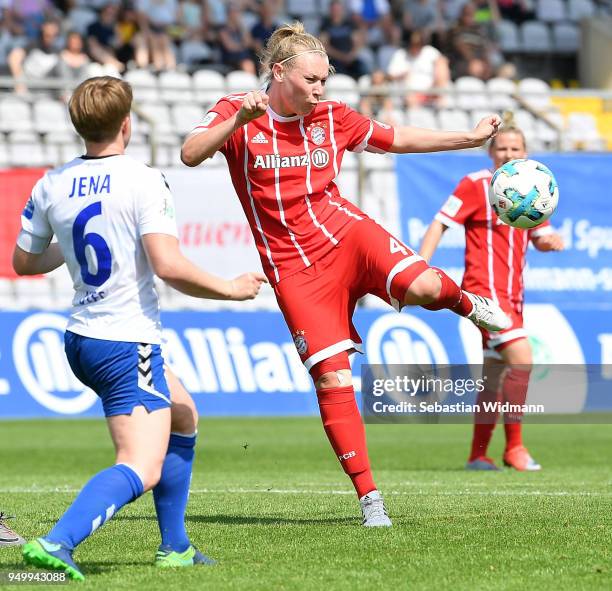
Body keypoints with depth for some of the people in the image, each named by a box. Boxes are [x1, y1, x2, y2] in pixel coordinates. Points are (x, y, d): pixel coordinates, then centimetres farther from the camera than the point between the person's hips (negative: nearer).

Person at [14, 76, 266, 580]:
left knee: (182, 418, 28)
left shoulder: (51, 185, 4)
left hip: (81, 338, 9)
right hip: (127, 344, -9)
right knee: (142, 470, -13)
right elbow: (168, 265, -23)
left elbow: (24, 262, 14)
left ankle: (175, 547, 30)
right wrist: (231, 289, -9)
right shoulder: (143, 181, -14)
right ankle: (57, 543, -33)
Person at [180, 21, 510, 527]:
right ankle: (369, 496, -1)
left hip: (346, 233, 2)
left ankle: (470, 304, 9)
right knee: (331, 377, -10)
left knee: (421, 287, -29)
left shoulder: (332, 118, 5)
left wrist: (471, 138, 12)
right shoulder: (236, 113, -4)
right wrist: (240, 119, -34)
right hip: (294, 267, -2)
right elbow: (191, 155, -20)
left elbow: (398, 139, 16)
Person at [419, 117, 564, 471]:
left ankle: (479, 454, 17)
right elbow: (440, 224, -8)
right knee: (521, 357, -20)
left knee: (496, 374, 10)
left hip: (512, 293, 7)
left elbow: (540, 237, 20)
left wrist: (551, 241, -5)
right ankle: (514, 446, -14)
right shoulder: (476, 185, -5)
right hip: (486, 289, -7)